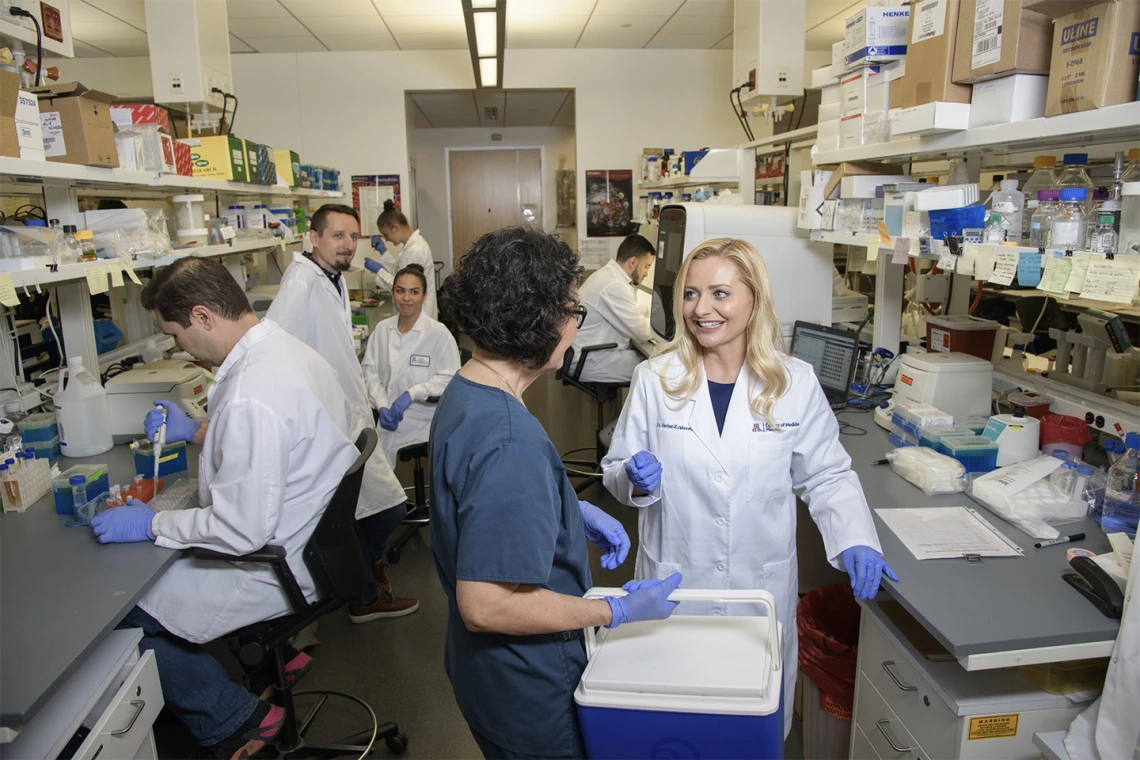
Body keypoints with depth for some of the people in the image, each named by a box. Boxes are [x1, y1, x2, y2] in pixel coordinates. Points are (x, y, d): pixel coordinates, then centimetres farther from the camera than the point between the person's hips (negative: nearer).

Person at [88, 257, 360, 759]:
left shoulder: (250, 397, -31)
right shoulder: (289, 349, 0)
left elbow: (242, 530, -27)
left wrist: (150, 524, -14)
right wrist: (196, 432, 15)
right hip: (316, 536, 10)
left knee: (123, 619, 0)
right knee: (164, 563, 25)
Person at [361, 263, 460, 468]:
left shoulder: (439, 333, -10)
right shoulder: (382, 329, 5)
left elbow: (449, 378, -10)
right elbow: (369, 370, 4)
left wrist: (411, 394, -16)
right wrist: (381, 406, -9)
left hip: (423, 428, -3)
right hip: (387, 423, 3)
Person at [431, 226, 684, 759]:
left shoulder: (463, 392, -3)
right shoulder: (509, 440, -35)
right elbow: (485, 605, -32)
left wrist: (577, 512, 3)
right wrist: (617, 612, -23)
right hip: (526, 689, -9)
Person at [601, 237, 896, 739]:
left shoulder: (796, 383, -6)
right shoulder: (654, 379, -8)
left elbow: (828, 475, 3)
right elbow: (616, 471, 1)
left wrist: (856, 541, -12)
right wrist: (637, 479, -20)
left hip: (764, 580, 1)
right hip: (675, 579, 0)